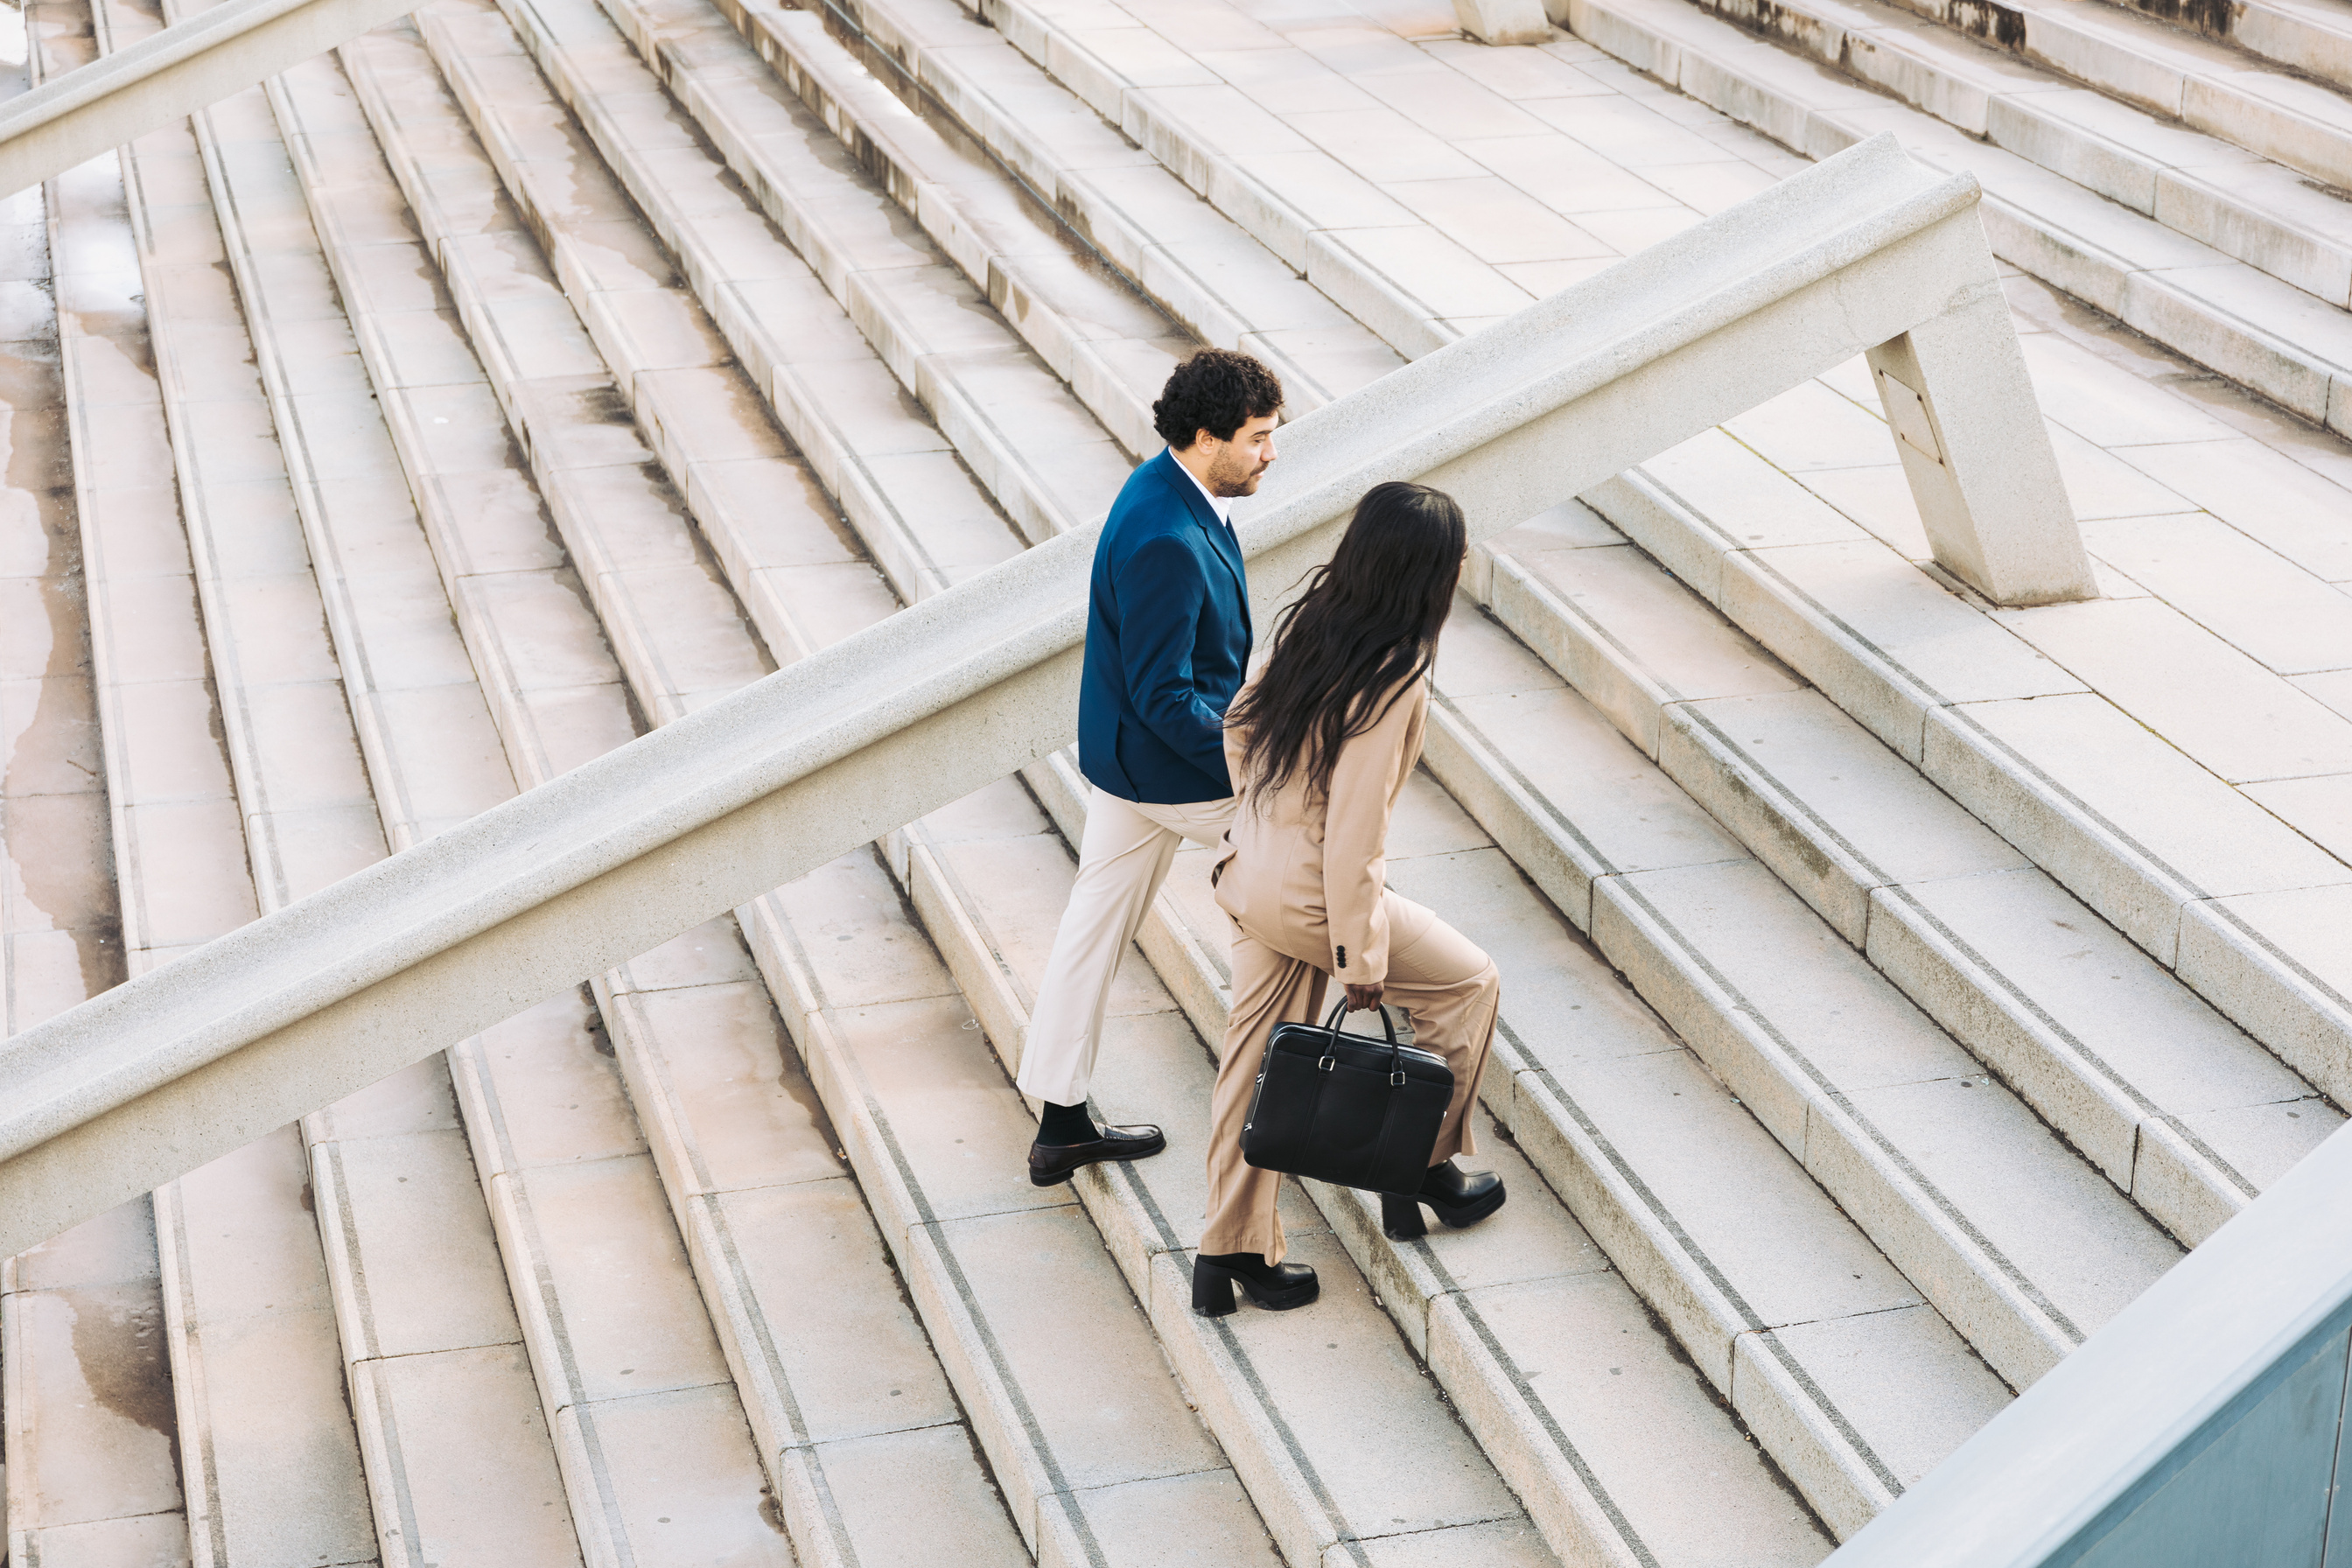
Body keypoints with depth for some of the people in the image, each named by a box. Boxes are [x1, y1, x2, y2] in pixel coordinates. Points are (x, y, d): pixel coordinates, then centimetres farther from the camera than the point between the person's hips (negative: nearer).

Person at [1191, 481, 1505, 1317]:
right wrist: (1362, 956, -16)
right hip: (1313, 895, -8)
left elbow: (1237, 728, 9)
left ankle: (1229, 1253, 24)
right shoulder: (1392, 682, -28)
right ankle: (1423, 1171, 28)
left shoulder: (1310, 618, -4)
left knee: (1256, 1055, 17)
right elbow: (1354, 831, -26)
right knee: (1469, 982, 15)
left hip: (1253, 869, 8)